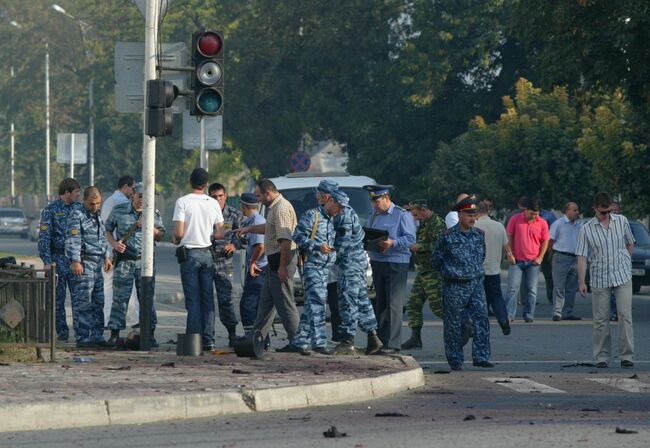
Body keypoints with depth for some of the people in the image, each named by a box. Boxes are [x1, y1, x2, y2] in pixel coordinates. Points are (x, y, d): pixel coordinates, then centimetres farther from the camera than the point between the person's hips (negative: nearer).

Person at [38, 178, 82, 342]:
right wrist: (47, 261, -17)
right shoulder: (50, 210, -4)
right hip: (58, 259, -3)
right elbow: (44, 237, -9)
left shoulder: (78, 208, 10)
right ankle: (62, 332, 7)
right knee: (59, 297, 1)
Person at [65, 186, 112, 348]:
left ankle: (97, 337, 17)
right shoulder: (77, 216, -9)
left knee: (98, 303, 11)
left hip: (97, 263, 9)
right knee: (83, 303, -8)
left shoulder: (98, 216, 18)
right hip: (84, 263, -9)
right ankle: (82, 338, -8)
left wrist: (106, 257, 28)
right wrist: (75, 261, -24)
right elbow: (73, 240, -17)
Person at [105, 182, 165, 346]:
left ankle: (150, 334, 8)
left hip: (145, 260, 1)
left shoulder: (153, 214, 5)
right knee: (120, 298, -2)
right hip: (124, 260, -1)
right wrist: (114, 243, -7)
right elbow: (107, 230, 12)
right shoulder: (118, 211, 2)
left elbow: (160, 236, 9)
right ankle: (115, 334, 2)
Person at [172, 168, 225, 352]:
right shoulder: (213, 204, 3)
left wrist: (175, 239, 8)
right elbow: (220, 233, 4)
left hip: (189, 254, -3)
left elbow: (179, 233, -14)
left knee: (193, 300, -2)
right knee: (208, 299, 8)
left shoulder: (183, 202, -9)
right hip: (207, 253, 3)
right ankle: (209, 341, 7)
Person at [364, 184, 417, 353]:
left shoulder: (402, 215, -5)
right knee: (380, 303, 8)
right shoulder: (373, 216, 17)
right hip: (377, 262, 7)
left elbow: (410, 238, -11)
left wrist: (392, 243, -24)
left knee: (393, 303, -10)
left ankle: (393, 343, -12)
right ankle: (380, 340, 11)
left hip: (396, 263, -7)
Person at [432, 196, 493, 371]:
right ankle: (455, 360, 10)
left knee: (481, 319, -5)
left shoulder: (479, 235, 8)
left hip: (476, 284, 4)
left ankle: (480, 356, -2)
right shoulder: (447, 237, -7)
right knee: (454, 324, 1)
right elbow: (436, 260, 3)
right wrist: (449, 272, 8)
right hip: (455, 286, -4)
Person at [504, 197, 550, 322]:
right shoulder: (515, 219, -2)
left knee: (532, 290, 4)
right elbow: (509, 238, 3)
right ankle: (509, 314, -6)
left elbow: (545, 241, 8)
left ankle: (529, 315, 11)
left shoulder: (542, 223, 1)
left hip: (533, 262, 1)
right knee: (513, 288, -6)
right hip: (516, 260, -1)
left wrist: (540, 257, -2)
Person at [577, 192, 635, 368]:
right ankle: (602, 357, 10)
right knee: (601, 320, 2)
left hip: (623, 276, 1)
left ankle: (626, 355, -3)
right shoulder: (587, 230, -5)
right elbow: (582, 256, -6)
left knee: (625, 315, -7)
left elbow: (630, 244, 17)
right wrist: (581, 282, -10)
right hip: (600, 279, -1)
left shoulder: (621, 221, 2)